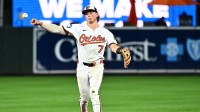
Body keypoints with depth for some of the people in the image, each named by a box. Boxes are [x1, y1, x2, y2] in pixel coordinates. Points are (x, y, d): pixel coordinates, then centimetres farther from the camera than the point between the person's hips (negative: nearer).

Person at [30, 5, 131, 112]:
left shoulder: (105, 32, 2)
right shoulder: (78, 28, 1)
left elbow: (113, 46, -12)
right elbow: (58, 29, -3)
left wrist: (121, 51, -36)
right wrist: (40, 23, -13)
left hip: (97, 67, -1)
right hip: (82, 67, 1)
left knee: (94, 93, -16)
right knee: (84, 97, 9)